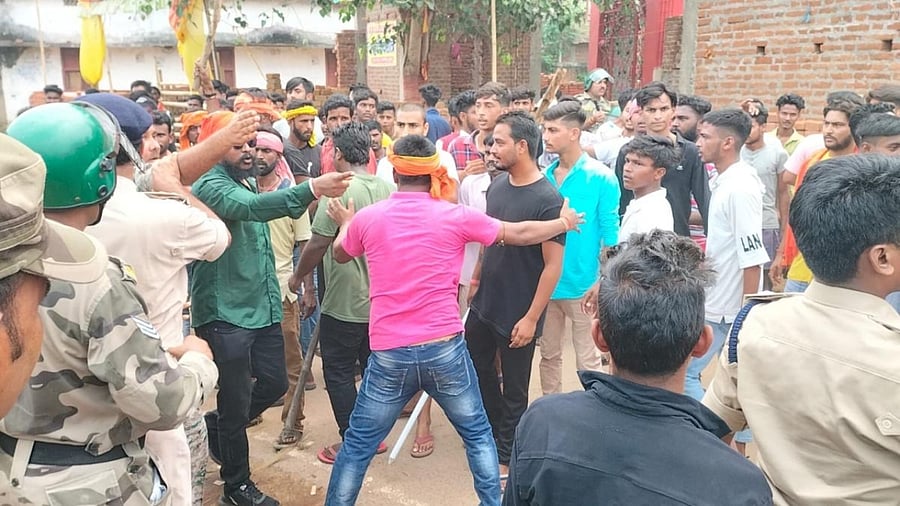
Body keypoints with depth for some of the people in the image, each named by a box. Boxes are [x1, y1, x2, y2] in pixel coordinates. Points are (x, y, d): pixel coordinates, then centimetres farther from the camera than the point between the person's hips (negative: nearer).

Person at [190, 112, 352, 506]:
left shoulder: (247, 180, 12)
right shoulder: (210, 185, -15)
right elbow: (253, 207, -37)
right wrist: (311, 189, -48)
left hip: (262, 306, 8)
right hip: (226, 312, -8)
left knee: (274, 384, 14)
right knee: (237, 402, 3)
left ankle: (213, 425, 38)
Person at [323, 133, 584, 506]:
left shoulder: (368, 217, 1)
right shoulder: (455, 216, -3)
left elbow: (340, 255, 22)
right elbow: (519, 234, 9)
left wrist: (346, 224, 45)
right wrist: (564, 223, 27)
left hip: (388, 354, 1)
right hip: (445, 349, 0)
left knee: (357, 446, 15)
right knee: (478, 435, 19)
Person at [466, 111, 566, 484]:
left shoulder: (547, 200, -20)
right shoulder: (497, 185, 0)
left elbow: (553, 264, -18)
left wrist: (531, 317, -18)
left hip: (518, 314, -7)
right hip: (484, 303, 7)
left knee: (514, 389, 11)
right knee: (476, 369, 23)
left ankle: (507, 455, 32)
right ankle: (494, 431, 47)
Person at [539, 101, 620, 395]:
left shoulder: (600, 177, -11)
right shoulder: (545, 176, 3)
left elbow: (610, 236, -9)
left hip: (583, 285, -5)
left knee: (588, 361, 7)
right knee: (549, 355, 17)